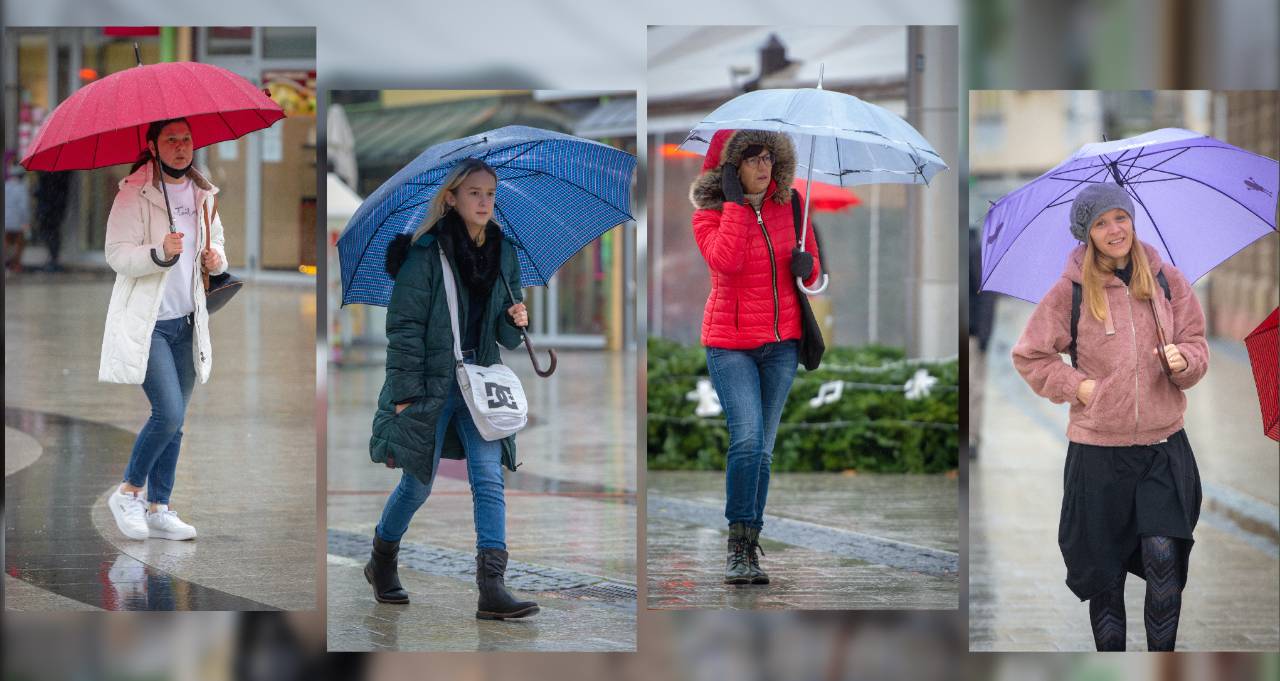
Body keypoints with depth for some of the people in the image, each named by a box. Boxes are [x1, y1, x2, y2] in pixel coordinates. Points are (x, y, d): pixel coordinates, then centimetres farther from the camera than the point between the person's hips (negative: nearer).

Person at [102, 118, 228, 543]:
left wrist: (216, 257, 1)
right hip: (146, 322, -7)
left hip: (185, 322, 7)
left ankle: (158, 509, 14)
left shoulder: (202, 194, 11)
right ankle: (128, 492, 4)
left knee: (174, 421, 7)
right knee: (168, 413, -15)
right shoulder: (134, 193, -9)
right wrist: (160, 253, -31)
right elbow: (116, 254, -15)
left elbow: (216, 239, 24)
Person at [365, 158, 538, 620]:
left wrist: (515, 321, -8)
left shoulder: (503, 254, 8)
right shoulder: (427, 252, -9)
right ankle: (381, 563, 31)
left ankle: (492, 588, -16)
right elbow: (405, 325, -10)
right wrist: (406, 393, -14)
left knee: (489, 479, -10)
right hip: (431, 383, -4)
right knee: (418, 484, 6)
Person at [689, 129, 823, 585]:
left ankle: (750, 548, 14)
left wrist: (806, 267, -10)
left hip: (781, 342, 4)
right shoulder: (708, 216, -6)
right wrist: (734, 201, -21)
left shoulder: (787, 206, 4)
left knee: (762, 449, 6)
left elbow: (810, 271, 14)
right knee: (746, 438, -20)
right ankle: (737, 546, -13)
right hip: (730, 342, -4)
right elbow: (726, 262, -26)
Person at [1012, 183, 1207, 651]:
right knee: (1104, 568, 7)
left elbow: (1197, 347, 8)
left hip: (1164, 445, 1)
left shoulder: (1167, 281, 2)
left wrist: (1183, 361, -14)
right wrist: (1075, 384, -6)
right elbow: (1028, 356, 7)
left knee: (1163, 557, -13)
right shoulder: (1070, 292, -3)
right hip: (1098, 450, 0)